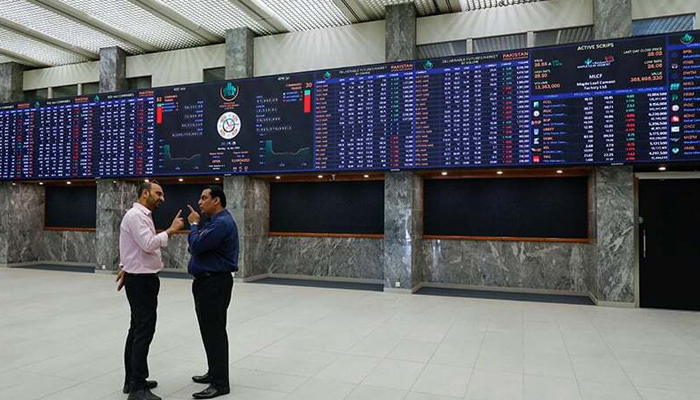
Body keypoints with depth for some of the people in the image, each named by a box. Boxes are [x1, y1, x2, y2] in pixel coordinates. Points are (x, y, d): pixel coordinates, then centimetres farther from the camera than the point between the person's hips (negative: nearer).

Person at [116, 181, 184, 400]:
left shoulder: (142, 216, 16)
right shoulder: (136, 215, -16)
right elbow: (148, 244, -27)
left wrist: (125, 267, 29)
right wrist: (171, 230, -20)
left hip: (141, 279, 11)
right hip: (141, 281, -11)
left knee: (138, 329, 15)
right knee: (144, 331, -8)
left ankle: (132, 380, 25)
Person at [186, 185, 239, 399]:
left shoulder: (222, 223, -19)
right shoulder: (216, 221, 16)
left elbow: (196, 245, -23)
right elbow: (195, 247, 16)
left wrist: (193, 224, -6)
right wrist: (196, 224, 0)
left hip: (215, 284, -11)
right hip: (208, 282, 11)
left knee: (214, 332, -5)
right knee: (209, 331, 18)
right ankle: (214, 372, 32)